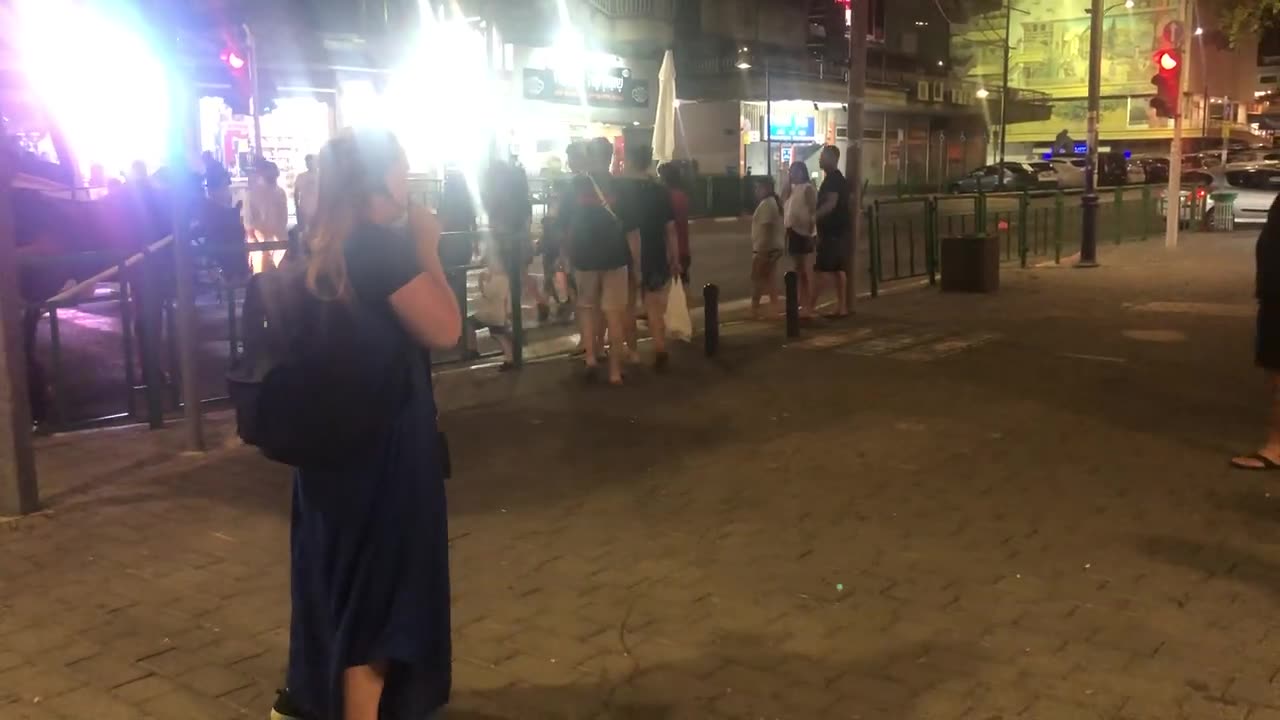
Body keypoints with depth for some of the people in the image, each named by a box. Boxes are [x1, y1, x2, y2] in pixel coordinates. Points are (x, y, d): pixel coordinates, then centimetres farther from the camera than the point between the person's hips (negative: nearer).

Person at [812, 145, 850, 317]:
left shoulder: (833, 178, -14)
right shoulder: (836, 178, 18)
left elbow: (831, 203, -25)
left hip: (833, 231, -10)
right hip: (836, 230, 10)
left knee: (821, 269, -10)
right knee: (837, 269, 10)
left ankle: (809, 307, -10)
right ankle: (842, 308, 11)